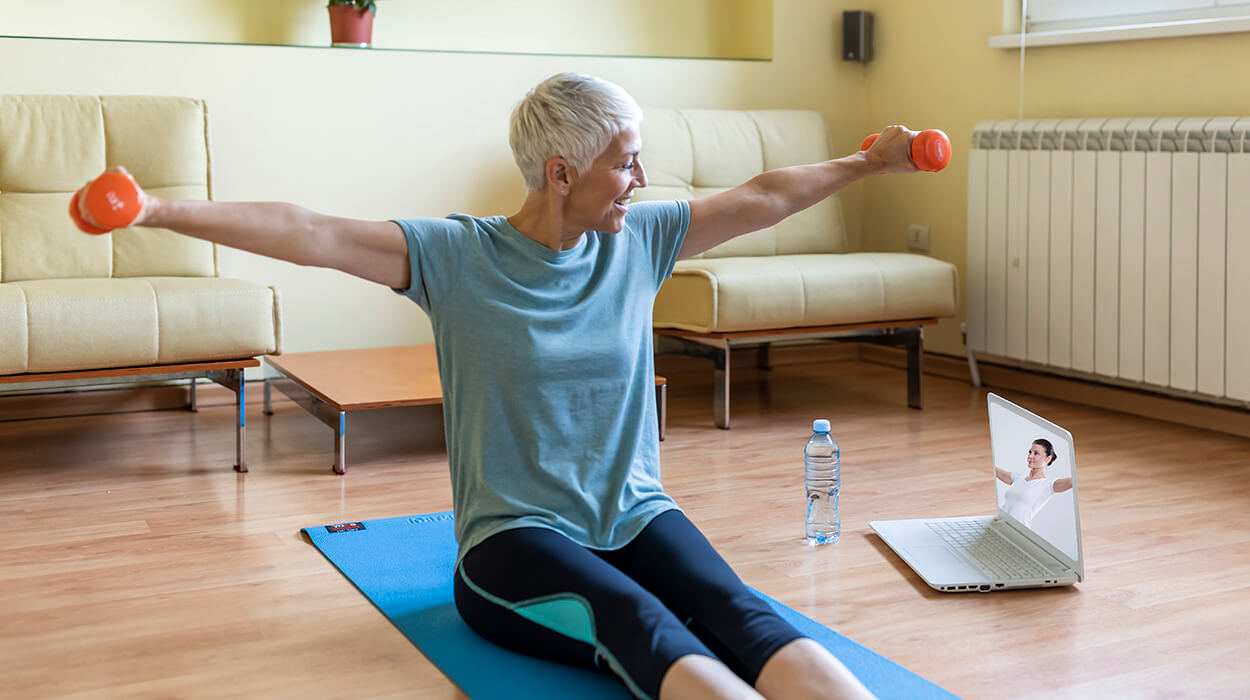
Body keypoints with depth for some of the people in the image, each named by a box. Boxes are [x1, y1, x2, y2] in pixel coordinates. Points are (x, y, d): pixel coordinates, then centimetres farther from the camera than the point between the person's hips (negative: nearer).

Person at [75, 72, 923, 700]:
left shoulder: (641, 240, 7)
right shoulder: (457, 255, -6)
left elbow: (761, 197, 17)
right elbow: (307, 234, -14)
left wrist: (869, 163, 23)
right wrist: (160, 210, -23)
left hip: (635, 518, 4)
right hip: (516, 536, -4)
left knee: (738, 612, -29)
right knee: (643, 625, -36)